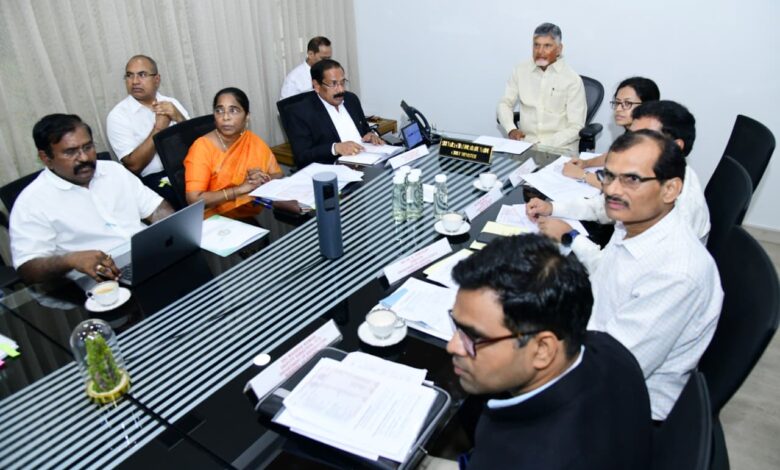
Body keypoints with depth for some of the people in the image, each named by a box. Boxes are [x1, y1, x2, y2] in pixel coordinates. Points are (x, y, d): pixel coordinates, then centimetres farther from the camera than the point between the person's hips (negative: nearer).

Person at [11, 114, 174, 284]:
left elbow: (156, 209, 14)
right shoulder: (31, 202, -4)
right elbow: (28, 269, -10)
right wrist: (71, 259, -31)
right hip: (103, 284, -5)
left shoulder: (113, 170, 13)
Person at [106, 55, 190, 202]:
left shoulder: (171, 103, 12)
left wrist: (178, 118, -9)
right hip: (155, 179, -5)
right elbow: (134, 165, -9)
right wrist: (158, 128, -13)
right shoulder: (118, 115, -1)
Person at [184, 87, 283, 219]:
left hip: (255, 216, 5)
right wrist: (241, 189, -18)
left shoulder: (253, 141, 4)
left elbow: (279, 175, 9)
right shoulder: (202, 147, -9)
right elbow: (194, 199, -16)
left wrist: (264, 179, -12)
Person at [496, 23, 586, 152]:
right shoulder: (521, 71, 7)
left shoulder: (572, 79, -4)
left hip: (560, 147, -2)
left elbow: (575, 127, -6)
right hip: (525, 142, 3)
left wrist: (548, 145, -20)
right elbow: (505, 103, 11)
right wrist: (511, 129, -9)